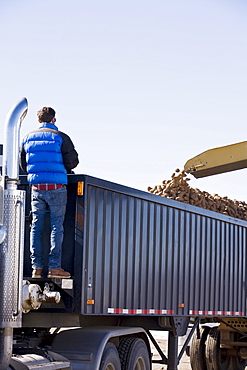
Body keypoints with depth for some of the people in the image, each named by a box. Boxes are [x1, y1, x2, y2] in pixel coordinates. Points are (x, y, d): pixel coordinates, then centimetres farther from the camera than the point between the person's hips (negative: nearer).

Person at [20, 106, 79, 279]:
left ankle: (37, 267, 5)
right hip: (56, 187, -4)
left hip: (36, 187, 4)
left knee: (36, 226, 7)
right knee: (57, 226, 1)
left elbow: (23, 164, 15)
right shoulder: (60, 137, -5)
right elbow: (72, 160, -4)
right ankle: (54, 267, -2)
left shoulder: (28, 138, 9)